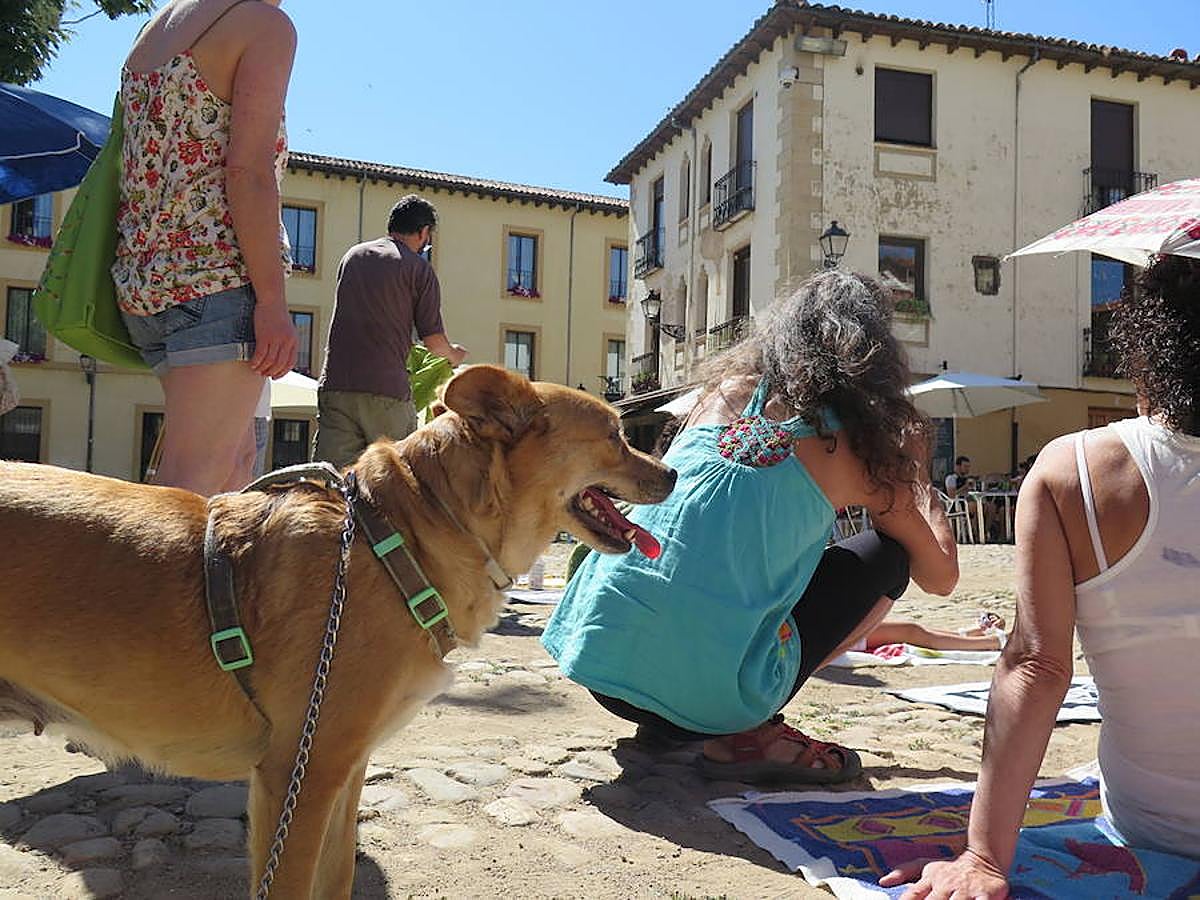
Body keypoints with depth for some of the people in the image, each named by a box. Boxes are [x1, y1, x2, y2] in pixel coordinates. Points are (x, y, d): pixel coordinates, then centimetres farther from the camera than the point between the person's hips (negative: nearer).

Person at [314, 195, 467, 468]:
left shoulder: (353, 255, 16)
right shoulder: (419, 269, 0)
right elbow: (433, 340, 0)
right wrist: (453, 355, 23)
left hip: (334, 383, 5)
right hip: (385, 387, -4)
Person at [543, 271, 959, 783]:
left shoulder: (728, 389, 12)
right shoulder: (853, 443, 2)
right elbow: (941, 576, 13)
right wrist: (916, 476, 28)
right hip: (707, 692, -5)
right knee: (890, 553, 13)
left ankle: (666, 721, 17)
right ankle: (748, 735, 1)